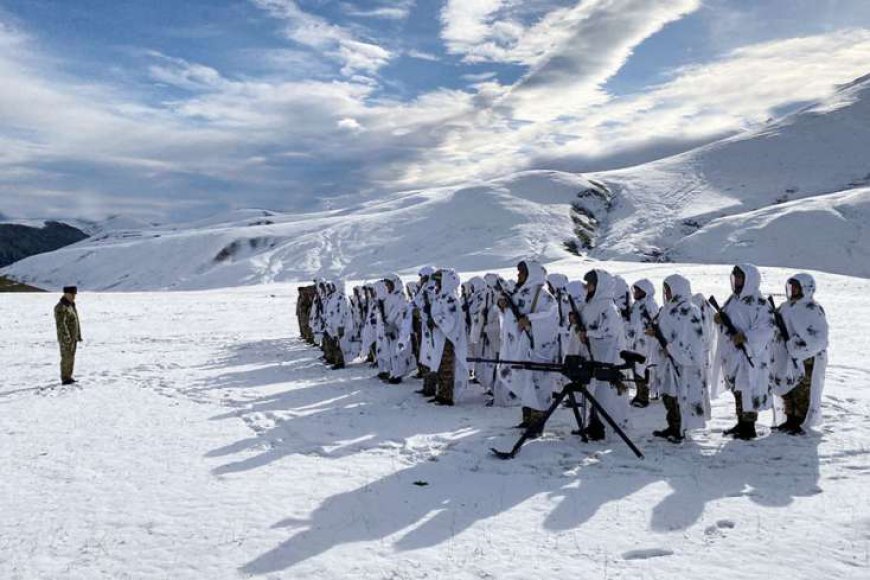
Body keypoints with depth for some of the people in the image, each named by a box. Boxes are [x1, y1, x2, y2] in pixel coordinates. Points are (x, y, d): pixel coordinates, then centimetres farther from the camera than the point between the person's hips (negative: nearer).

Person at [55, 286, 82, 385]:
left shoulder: (71, 305, 14)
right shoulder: (61, 307, -16)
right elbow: (61, 324, -23)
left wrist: (79, 335, 18)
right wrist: (66, 337, -27)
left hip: (73, 337, 9)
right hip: (66, 338, -9)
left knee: (71, 358, 11)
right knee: (66, 358, -6)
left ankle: (69, 377, 18)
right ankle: (65, 379, -2)